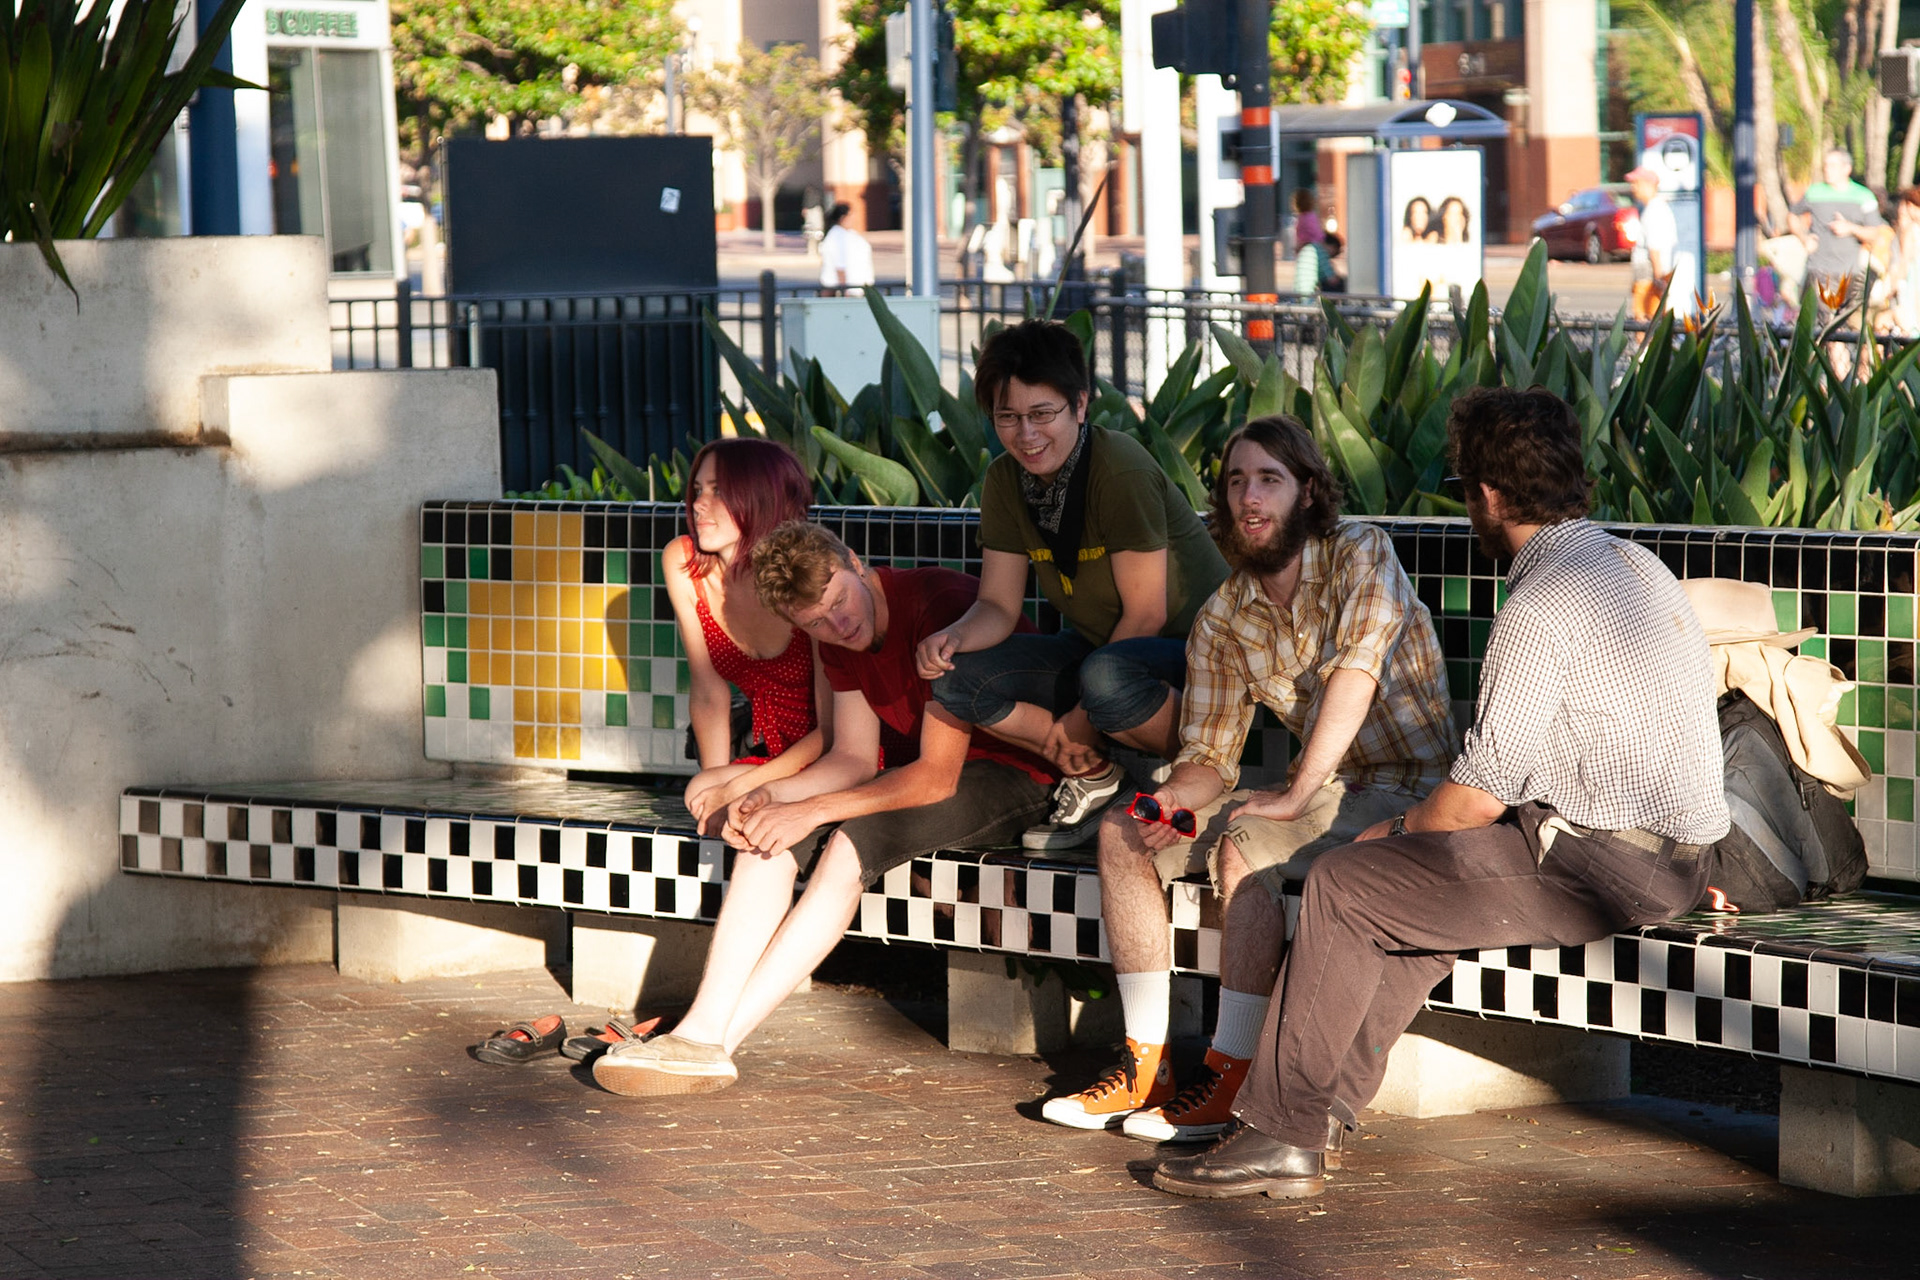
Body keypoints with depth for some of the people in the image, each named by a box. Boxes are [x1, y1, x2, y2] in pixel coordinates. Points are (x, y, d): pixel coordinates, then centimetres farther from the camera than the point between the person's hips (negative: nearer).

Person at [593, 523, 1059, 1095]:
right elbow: (854, 758, 4)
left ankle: (716, 1043, -30)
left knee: (853, 843, -30)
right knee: (767, 838, -13)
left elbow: (936, 778, -26)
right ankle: (700, 1029, -23)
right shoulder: (840, 637, -1)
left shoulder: (942, 608, -27)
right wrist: (770, 795, -15)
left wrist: (811, 812, -24)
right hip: (928, 766, 8)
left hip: (1017, 775, -8)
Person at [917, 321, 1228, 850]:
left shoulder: (1120, 468, -23)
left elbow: (1146, 614, -21)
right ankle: (1092, 775, 0)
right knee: (955, 679, -12)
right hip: (1099, 647, 7)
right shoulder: (1006, 479, -2)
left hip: (1194, 648, -7)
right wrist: (953, 637, -22)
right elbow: (998, 605, 1)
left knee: (1105, 675, -40)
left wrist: (1082, 719, -19)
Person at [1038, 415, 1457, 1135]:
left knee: (1243, 848, -32)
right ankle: (1146, 1066, -4)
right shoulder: (1223, 618, 5)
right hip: (1321, 790, 7)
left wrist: (1295, 797, -32)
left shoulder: (1360, 555, -13)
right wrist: (1171, 801, -15)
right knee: (1122, 835, -3)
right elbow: (1209, 756, 8)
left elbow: (1354, 674, -27)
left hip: (1407, 788, -7)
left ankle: (1228, 1078, -25)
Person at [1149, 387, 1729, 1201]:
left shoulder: (1540, 607, -17)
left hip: (1599, 867, -10)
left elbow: (1478, 797, -16)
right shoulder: (1632, 563, 13)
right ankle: (1323, 1104, 20)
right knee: (1411, 878, 22)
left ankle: (1283, 1134, 2)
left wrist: (1399, 829, 6)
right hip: (1672, 854, 10)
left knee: (1343, 885, -2)